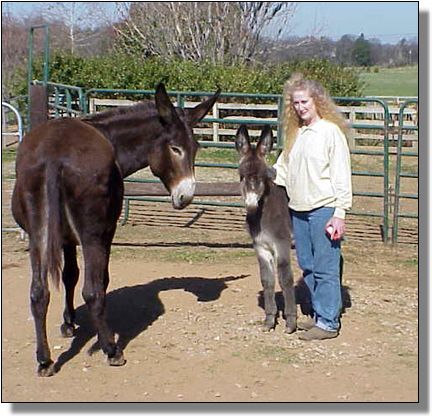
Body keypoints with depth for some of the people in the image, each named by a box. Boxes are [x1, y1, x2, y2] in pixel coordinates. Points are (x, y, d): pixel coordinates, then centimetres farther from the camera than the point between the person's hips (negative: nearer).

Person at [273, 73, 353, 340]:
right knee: (307, 267, 13)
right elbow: (283, 168, 24)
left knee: (325, 268, -3)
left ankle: (328, 323, 4)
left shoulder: (331, 131, -9)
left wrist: (340, 214, -15)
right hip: (298, 210, 8)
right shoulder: (295, 133, 12)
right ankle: (319, 315, 25)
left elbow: (342, 176, -11)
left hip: (324, 209, -7)